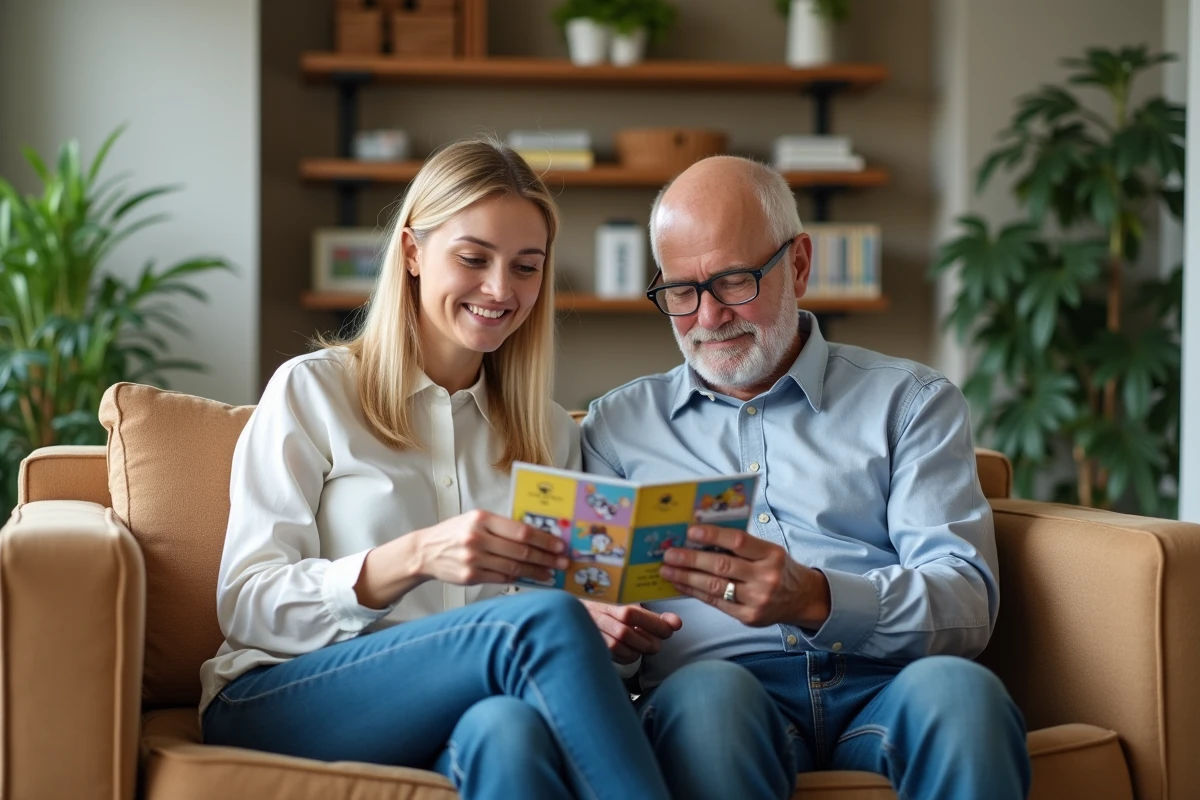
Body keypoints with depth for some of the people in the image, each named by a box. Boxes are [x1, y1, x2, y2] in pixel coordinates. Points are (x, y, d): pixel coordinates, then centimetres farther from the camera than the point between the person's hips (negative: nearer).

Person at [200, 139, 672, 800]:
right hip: (275, 709, -2)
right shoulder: (311, 390, 6)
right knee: (544, 619, -31)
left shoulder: (550, 434, 20)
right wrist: (413, 558, -20)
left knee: (508, 727, -38)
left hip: (458, 722, 3)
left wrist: (611, 627, -8)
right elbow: (246, 607, -3)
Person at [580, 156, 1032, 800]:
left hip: (884, 687, 1)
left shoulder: (910, 401, 17)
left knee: (957, 688, -35)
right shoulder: (617, 425, 22)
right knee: (703, 693, -37)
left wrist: (815, 599, -17)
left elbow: (966, 604, 3)